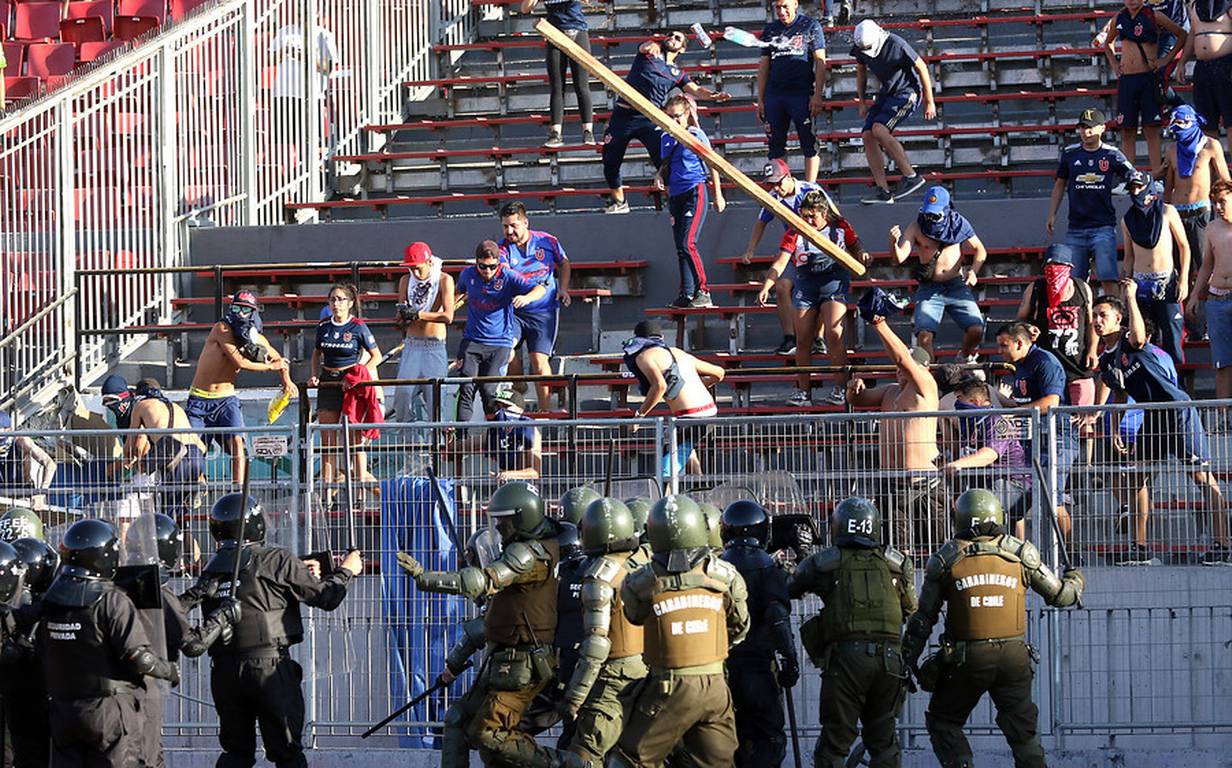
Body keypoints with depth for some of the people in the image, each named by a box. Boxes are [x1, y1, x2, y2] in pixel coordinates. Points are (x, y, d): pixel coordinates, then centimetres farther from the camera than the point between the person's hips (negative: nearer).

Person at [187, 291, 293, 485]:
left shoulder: (258, 340, 4)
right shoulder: (222, 329, -12)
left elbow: (278, 359, 26)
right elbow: (240, 362, -18)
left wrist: (286, 379, 8)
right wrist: (271, 367, -5)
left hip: (226, 400, 3)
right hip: (199, 399, -3)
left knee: (236, 442, -18)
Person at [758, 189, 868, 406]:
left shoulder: (841, 227, 1)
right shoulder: (795, 233, -1)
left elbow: (855, 250, 16)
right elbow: (780, 264, -6)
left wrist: (862, 256, -8)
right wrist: (765, 288, -19)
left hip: (834, 282, -2)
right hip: (806, 284, 2)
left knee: (834, 335, -17)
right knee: (803, 340, -1)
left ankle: (841, 388, -7)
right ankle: (803, 390, 11)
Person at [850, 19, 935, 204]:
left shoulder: (896, 45, -25)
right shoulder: (860, 49, -5)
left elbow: (922, 68, -15)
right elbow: (861, 72, 16)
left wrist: (929, 102, -10)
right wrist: (862, 102, 14)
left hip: (907, 91, -7)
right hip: (887, 92, 7)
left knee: (879, 130, -25)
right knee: (868, 136, -8)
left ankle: (911, 176, -19)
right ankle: (883, 191, -8)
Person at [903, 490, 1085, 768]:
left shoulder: (945, 559, 0)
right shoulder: (1020, 553, 3)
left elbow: (924, 618, 2)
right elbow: (1060, 595, 13)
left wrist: (909, 661, 11)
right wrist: (1074, 580, 36)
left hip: (967, 660, -2)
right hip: (1014, 656, 2)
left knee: (943, 722, 14)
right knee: (1023, 730, 12)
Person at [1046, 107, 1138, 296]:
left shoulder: (1111, 154, 2)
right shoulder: (1070, 153, 9)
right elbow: (1060, 185, 17)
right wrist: (1052, 215, 12)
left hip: (1103, 226, -3)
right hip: (1075, 228, 3)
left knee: (1108, 280, -12)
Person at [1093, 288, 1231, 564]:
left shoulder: (1130, 342, -10)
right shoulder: (1106, 360, 13)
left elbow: (1138, 337, -36)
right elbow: (1118, 395, 24)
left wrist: (1131, 298, -27)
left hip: (1179, 409, -9)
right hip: (1153, 416, 9)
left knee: (1202, 476, -9)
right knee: (1136, 476, 8)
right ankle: (1140, 547, 16)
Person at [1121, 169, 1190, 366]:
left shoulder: (1167, 212, 0)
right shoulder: (1127, 220, 10)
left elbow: (1184, 246, 2)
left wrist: (1183, 280, -6)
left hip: (1167, 282, -3)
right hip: (1141, 283, 3)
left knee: (1172, 336, -8)